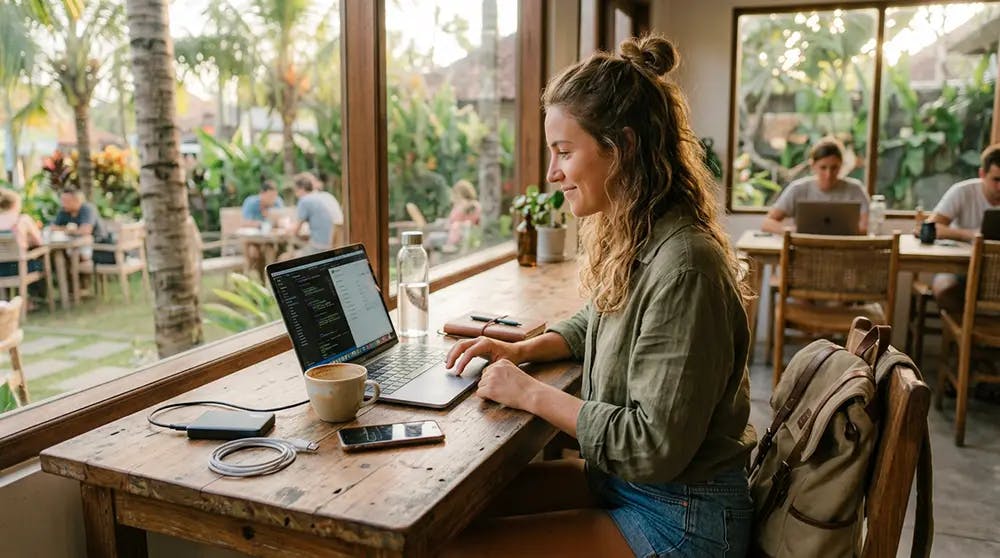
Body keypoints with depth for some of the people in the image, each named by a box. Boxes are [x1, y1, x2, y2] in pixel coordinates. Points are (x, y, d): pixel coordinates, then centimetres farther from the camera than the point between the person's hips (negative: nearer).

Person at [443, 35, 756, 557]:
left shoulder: (681, 268, -28)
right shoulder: (630, 239, 0)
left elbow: (655, 447, -26)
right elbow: (594, 323, 19)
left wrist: (531, 393, -18)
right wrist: (521, 350, 2)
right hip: (622, 479, 8)